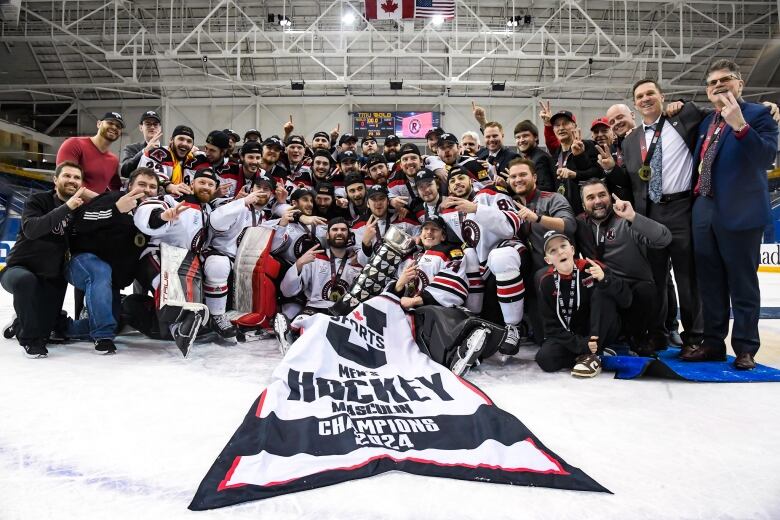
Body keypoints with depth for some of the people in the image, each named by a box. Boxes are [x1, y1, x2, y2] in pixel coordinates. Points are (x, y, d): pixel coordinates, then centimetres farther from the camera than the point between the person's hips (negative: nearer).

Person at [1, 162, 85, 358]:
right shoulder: (38, 200, -8)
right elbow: (31, 229, -28)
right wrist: (66, 207, -37)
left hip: (51, 278, 4)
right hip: (18, 269, -4)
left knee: (44, 328, 2)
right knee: (26, 280, -39)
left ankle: (21, 325, 40)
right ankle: (30, 338, -20)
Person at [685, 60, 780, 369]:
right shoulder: (706, 122, 17)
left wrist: (740, 126, -29)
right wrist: (697, 195, 9)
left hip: (739, 212, -6)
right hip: (704, 211, 6)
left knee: (742, 284, 2)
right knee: (710, 282, 11)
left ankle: (745, 348, 13)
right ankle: (713, 343, 21)